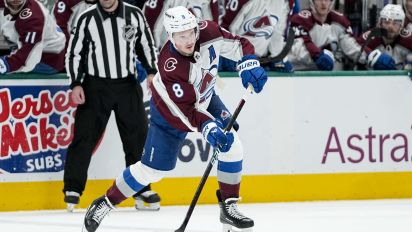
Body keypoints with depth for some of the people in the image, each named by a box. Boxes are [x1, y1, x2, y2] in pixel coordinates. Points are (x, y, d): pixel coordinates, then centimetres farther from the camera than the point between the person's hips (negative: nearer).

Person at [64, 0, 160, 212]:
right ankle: (73, 190, 1)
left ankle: (141, 189, 15)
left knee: (138, 136, 4)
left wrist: (152, 72, 1)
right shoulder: (87, 18, -5)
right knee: (84, 137, -6)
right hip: (95, 87, -2)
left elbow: (146, 45, 12)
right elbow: (74, 53, 0)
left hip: (127, 85, 2)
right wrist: (76, 84, -7)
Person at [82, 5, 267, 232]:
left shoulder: (208, 32, -26)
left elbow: (239, 44, -9)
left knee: (232, 146, -11)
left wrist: (249, 64, -27)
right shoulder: (170, 67, -39)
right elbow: (187, 111, -38)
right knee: (151, 169, -2)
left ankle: (229, 207, 3)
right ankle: (105, 203, 16)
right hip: (170, 113, -5)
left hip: (205, 99, 5)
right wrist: (209, 128, -53)